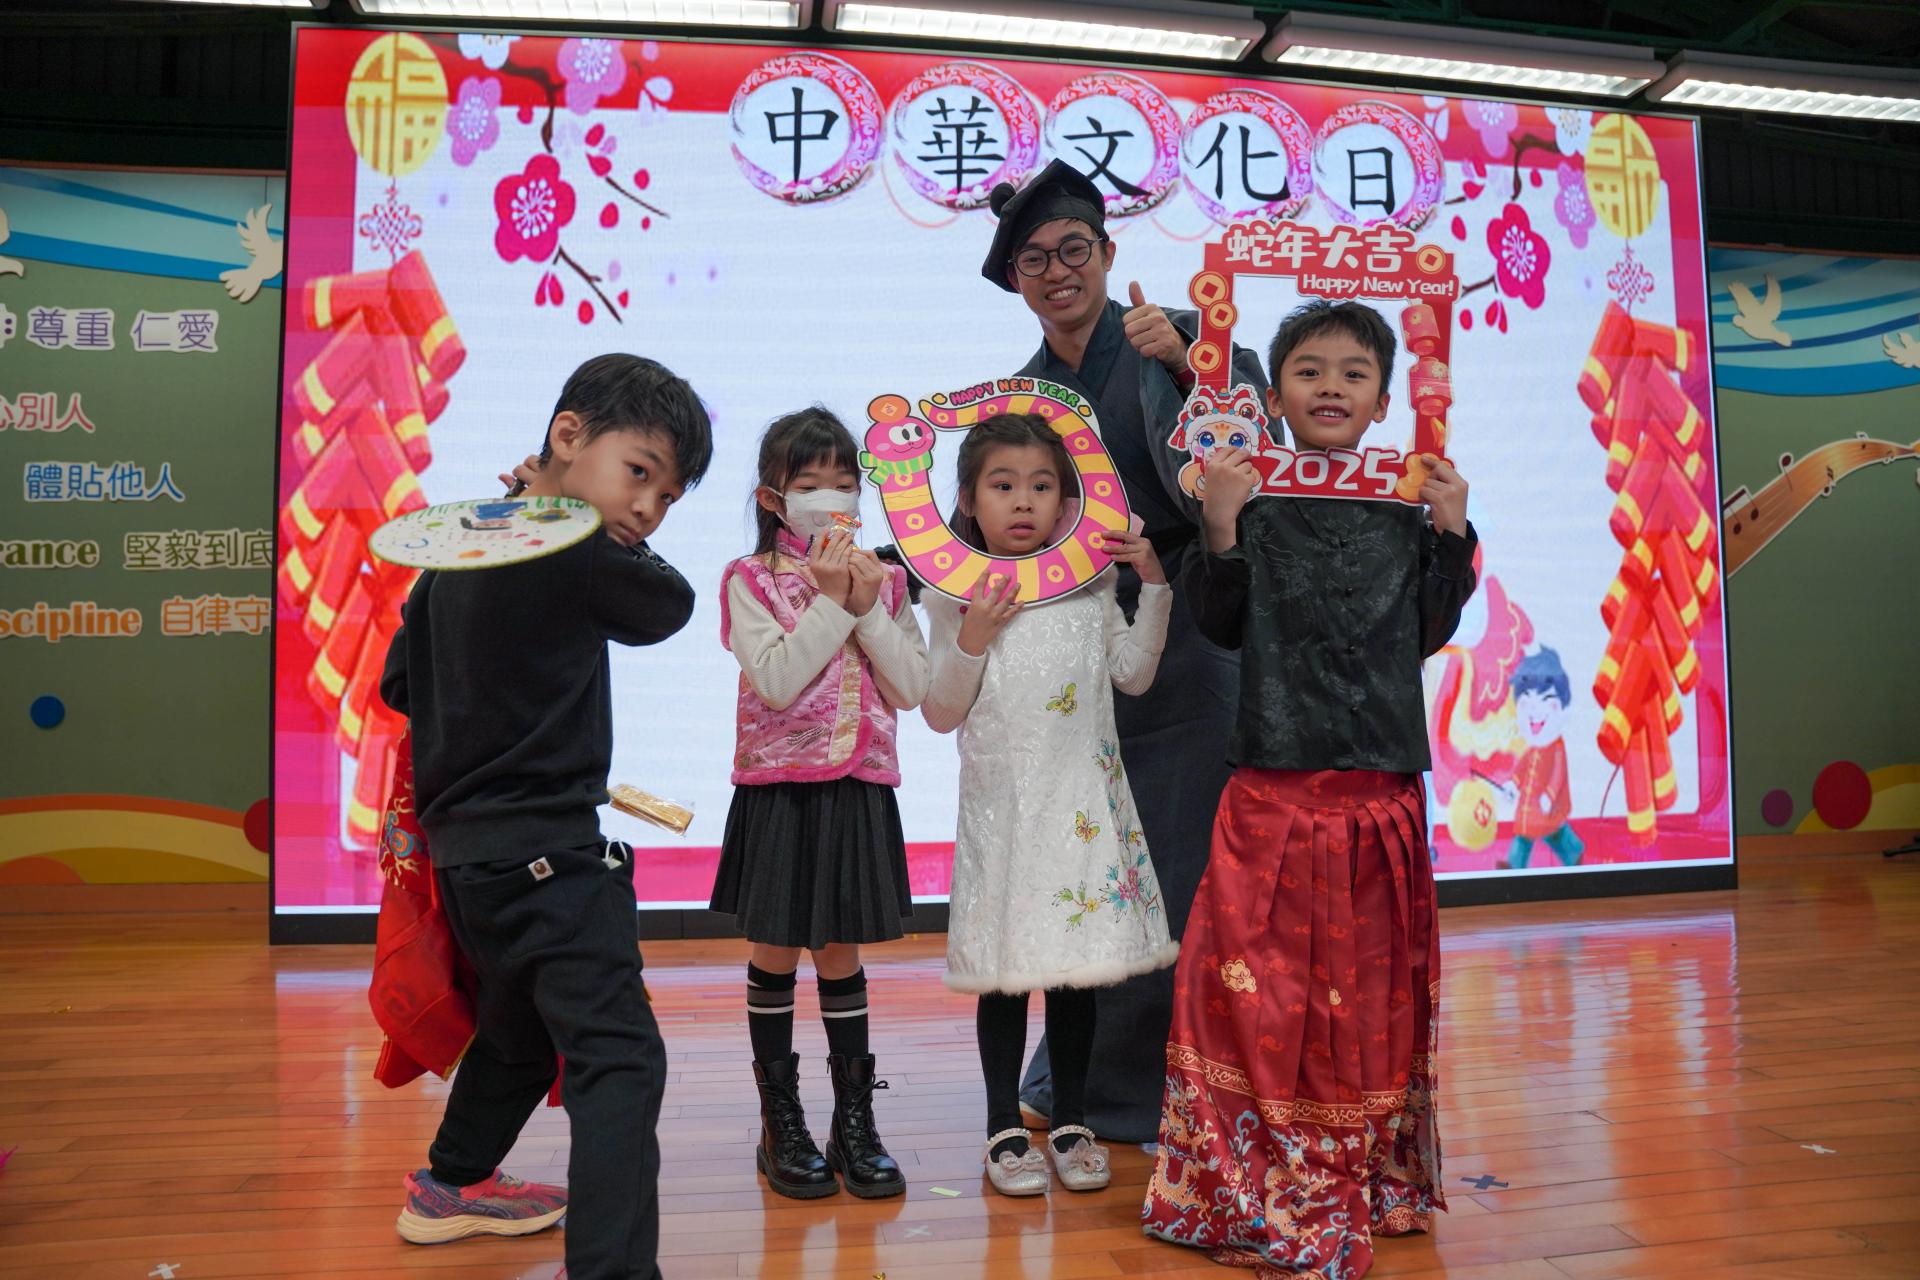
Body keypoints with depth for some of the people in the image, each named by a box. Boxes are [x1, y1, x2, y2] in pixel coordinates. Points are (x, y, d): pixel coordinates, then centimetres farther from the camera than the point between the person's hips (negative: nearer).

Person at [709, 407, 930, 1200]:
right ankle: (781, 1126, 23)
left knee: (840, 956, 11)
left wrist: (867, 607, -11)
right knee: (776, 955, 8)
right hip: (780, 789, -2)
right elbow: (776, 681, -17)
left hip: (858, 789, 3)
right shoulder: (751, 581, -4)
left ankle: (855, 1123, 23)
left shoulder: (883, 580, 6)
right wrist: (829, 600, -17)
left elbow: (911, 689, -1)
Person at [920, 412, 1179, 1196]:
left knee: (1080, 961, 10)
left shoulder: (1092, 584, 6)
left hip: (1085, 798, 2)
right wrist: (973, 638, -16)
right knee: (1006, 967, 5)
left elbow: (1134, 674, 6)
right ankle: (1004, 1127, 21)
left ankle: (1071, 1121, 25)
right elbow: (941, 714, -1)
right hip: (1003, 800, -2)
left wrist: (1152, 585, 0)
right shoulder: (957, 595, -2)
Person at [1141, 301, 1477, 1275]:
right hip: (1275, 780, -2)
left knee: (1370, 979, 12)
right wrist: (1221, 532, -14)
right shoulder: (1251, 495, -1)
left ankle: (1367, 1177, 30)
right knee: (1262, 977, 2)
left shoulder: (1409, 501, 6)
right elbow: (1222, 626, -2)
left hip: (1382, 783, 3)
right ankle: (1258, 1186, 19)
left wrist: (1451, 535, -2)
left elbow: (1430, 632, 8)